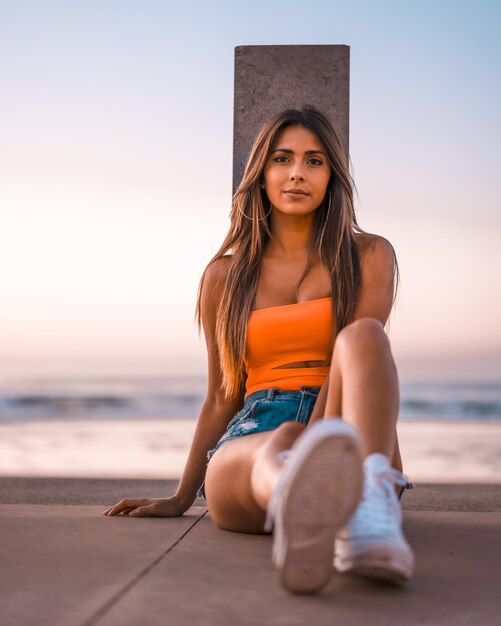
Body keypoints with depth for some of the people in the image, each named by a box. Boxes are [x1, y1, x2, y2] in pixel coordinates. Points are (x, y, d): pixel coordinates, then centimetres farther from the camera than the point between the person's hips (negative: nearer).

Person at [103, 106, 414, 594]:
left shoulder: (368, 256, 13)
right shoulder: (224, 276, 19)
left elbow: (356, 355, -3)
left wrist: (311, 438, -21)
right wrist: (180, 500, 22)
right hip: (249, 440, 1)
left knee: (362, 335, -31)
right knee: (279, 448, -38)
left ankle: (368, 508, -60)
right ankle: (307, 510, -75)